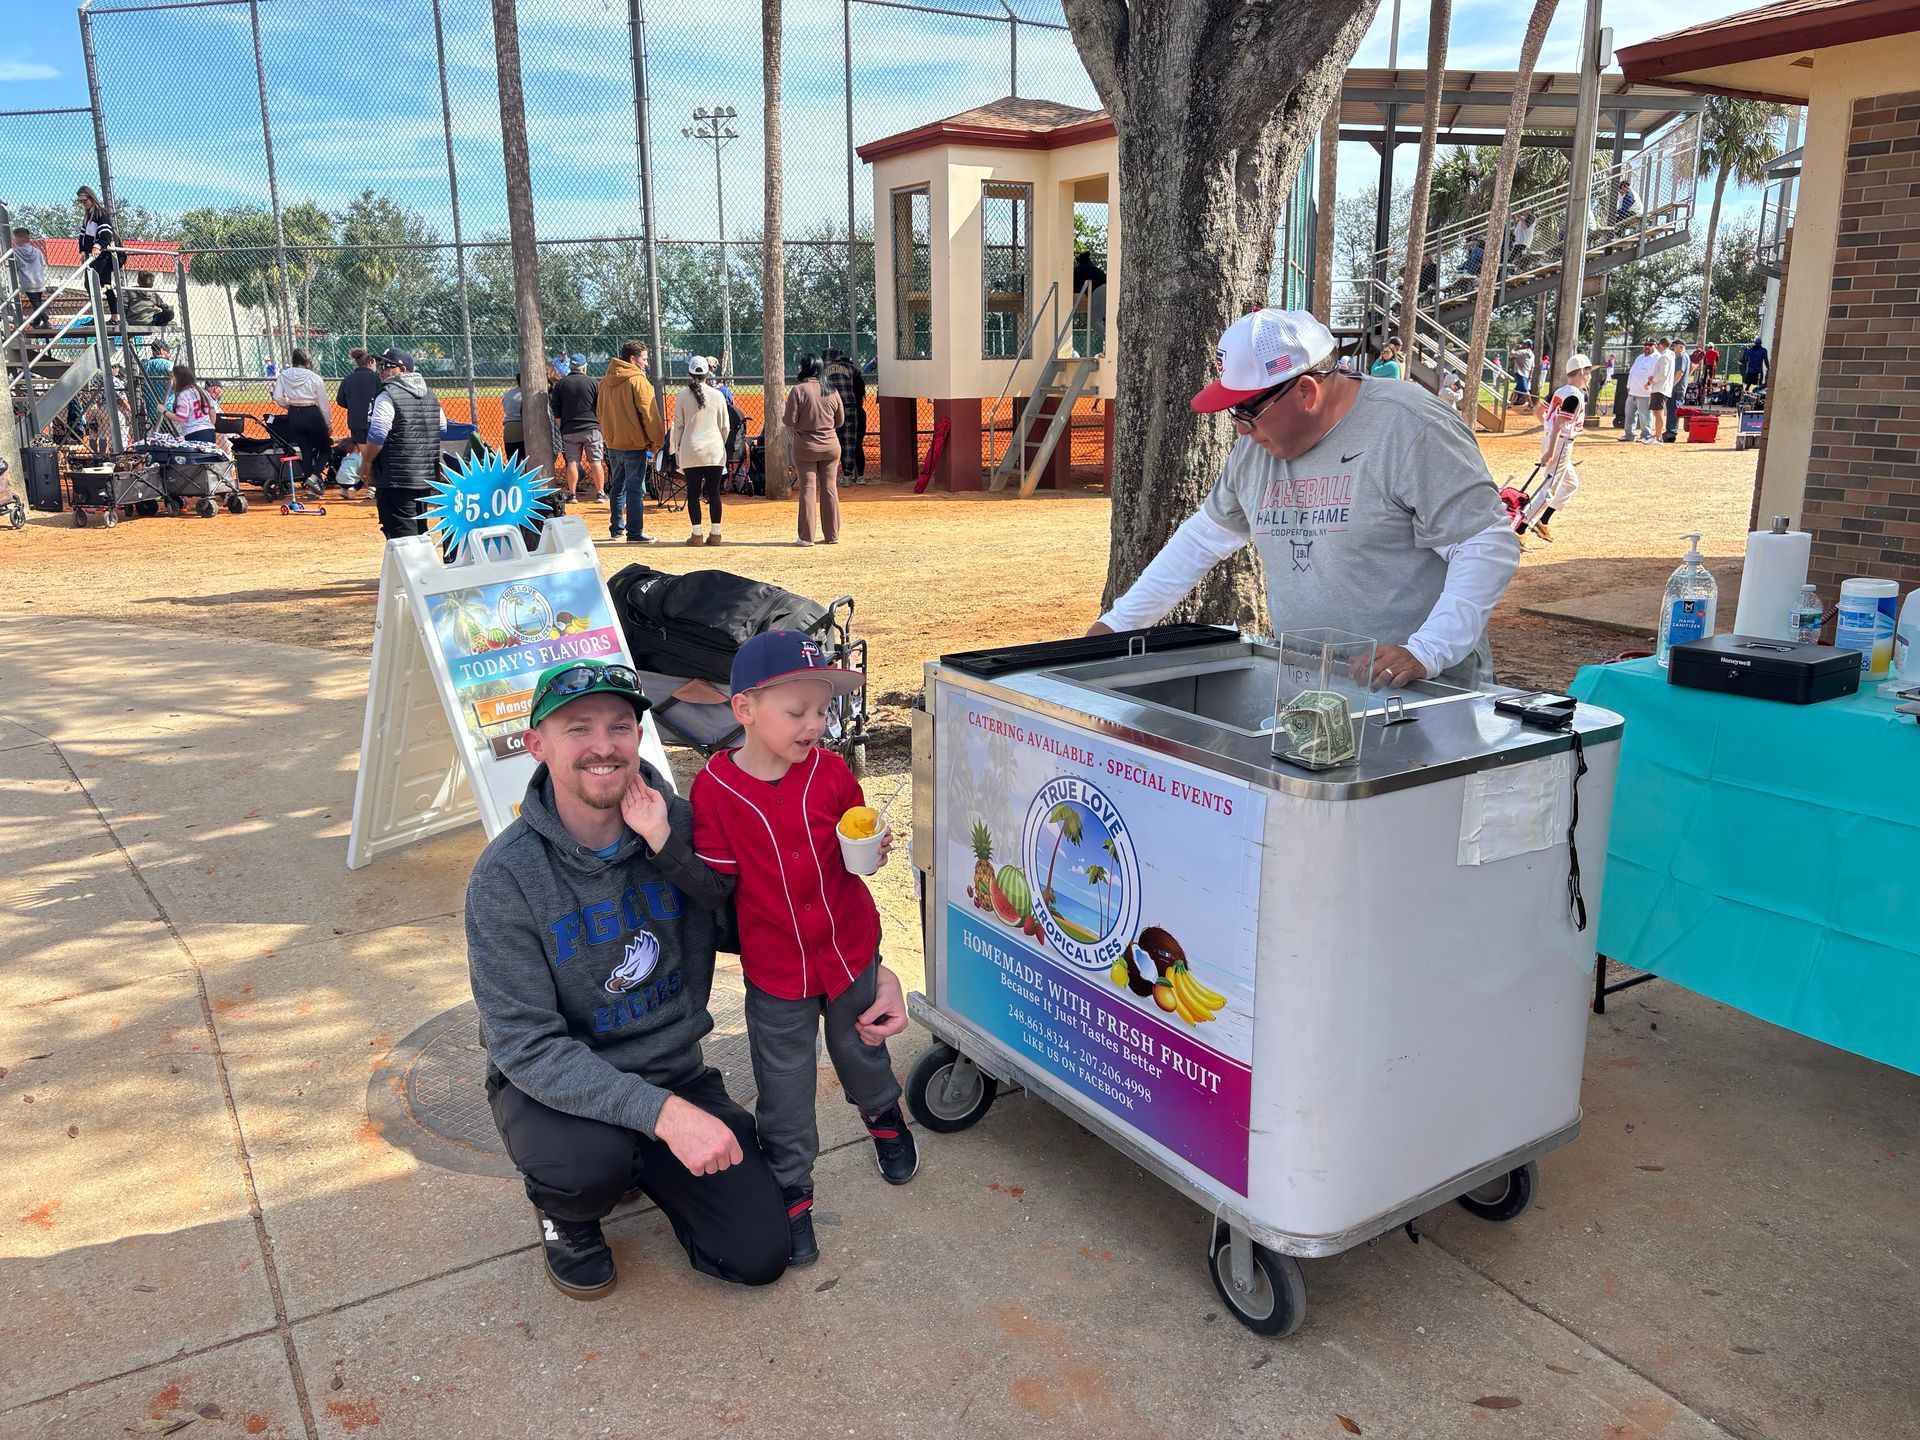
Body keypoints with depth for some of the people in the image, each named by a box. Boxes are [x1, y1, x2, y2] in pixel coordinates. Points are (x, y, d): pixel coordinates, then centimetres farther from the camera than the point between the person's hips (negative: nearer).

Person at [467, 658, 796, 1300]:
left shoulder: (680, 824, -10)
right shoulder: (507, 874, -20)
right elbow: (526, 1044, -23)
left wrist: (668, 846, -29)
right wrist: (659, 1110, -35)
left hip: (673, 1071, 3)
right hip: (553, 1084, -3)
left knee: (759, 1255, -5)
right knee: (587, 1161, -37)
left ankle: (642, 1167, 23)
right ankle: (566, 1214, 2)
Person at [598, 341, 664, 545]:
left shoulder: (606, 382, 10)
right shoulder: (638, 381, -13)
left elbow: (599, 411, 19)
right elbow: (649, 415, -16)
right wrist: (656, 442, -10)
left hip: (612, 443, 7)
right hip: (634, 444, -7)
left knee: (617, 486, 17)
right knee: (635, 489, -5)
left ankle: (616, 528, 24)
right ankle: (635, 533, -6)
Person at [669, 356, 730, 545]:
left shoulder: (683, 395, -2)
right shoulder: (718, 395, 1)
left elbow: (678, 425, 2)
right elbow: (724, 426, 6)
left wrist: (676, 448, 13)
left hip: (691, 450, -1)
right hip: (715, 451, 1)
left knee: (693, 493, 5)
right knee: (714, 492, 6)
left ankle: (697, 534, 4)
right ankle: (715, 534, 7)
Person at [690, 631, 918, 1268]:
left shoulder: (830, 770, -10)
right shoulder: (713, 790, -18)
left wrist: (870, 851, -14)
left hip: (850, 951, 3)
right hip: (774, 970, -2)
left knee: (862, 1048, 26)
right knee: (784, 1088, 10)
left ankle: (884, 1114, 56)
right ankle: (791, 1190, 31)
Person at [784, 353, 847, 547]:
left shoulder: (798, 390, -12)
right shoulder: (832, 391, -1)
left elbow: (790, 421, -13)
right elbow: (840, 421, 6)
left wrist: (801, 426, 6)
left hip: (805, 447, -3)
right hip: (830, 446, 3)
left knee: (807, 489, 3)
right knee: (830, 489, 9)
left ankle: (807, 536, 3)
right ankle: (832, 535, 13)